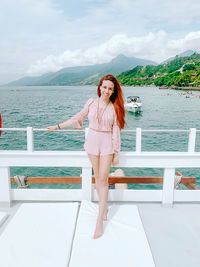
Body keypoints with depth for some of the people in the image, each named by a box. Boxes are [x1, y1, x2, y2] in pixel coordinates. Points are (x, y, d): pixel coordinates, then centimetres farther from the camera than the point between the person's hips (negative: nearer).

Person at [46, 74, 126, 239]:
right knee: (97, 177, 10)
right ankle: (104, 207, 31)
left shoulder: (115, 108, -4)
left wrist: (116, 153, -3)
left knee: (103, 179, -5)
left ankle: (100, 221, 1)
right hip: (92, 141, 3)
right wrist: (58, 126, 14)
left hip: (107, 144, -2)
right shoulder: (91, 103, 1)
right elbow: (79, 117, 11)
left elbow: (116, 131, -2)